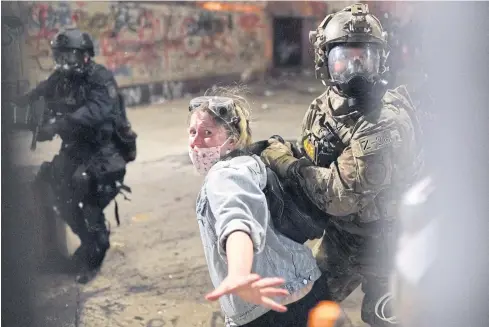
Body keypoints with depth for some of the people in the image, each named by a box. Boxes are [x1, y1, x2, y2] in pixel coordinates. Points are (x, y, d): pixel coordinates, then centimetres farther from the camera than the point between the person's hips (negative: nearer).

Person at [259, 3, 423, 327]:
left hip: (384, 242, -7)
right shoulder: (323, 107, -5)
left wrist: (287, 163, -22)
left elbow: (341, 194, -30)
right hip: (338, 235, 7)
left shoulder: (386, 122, -29)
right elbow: (313, 163, 10)